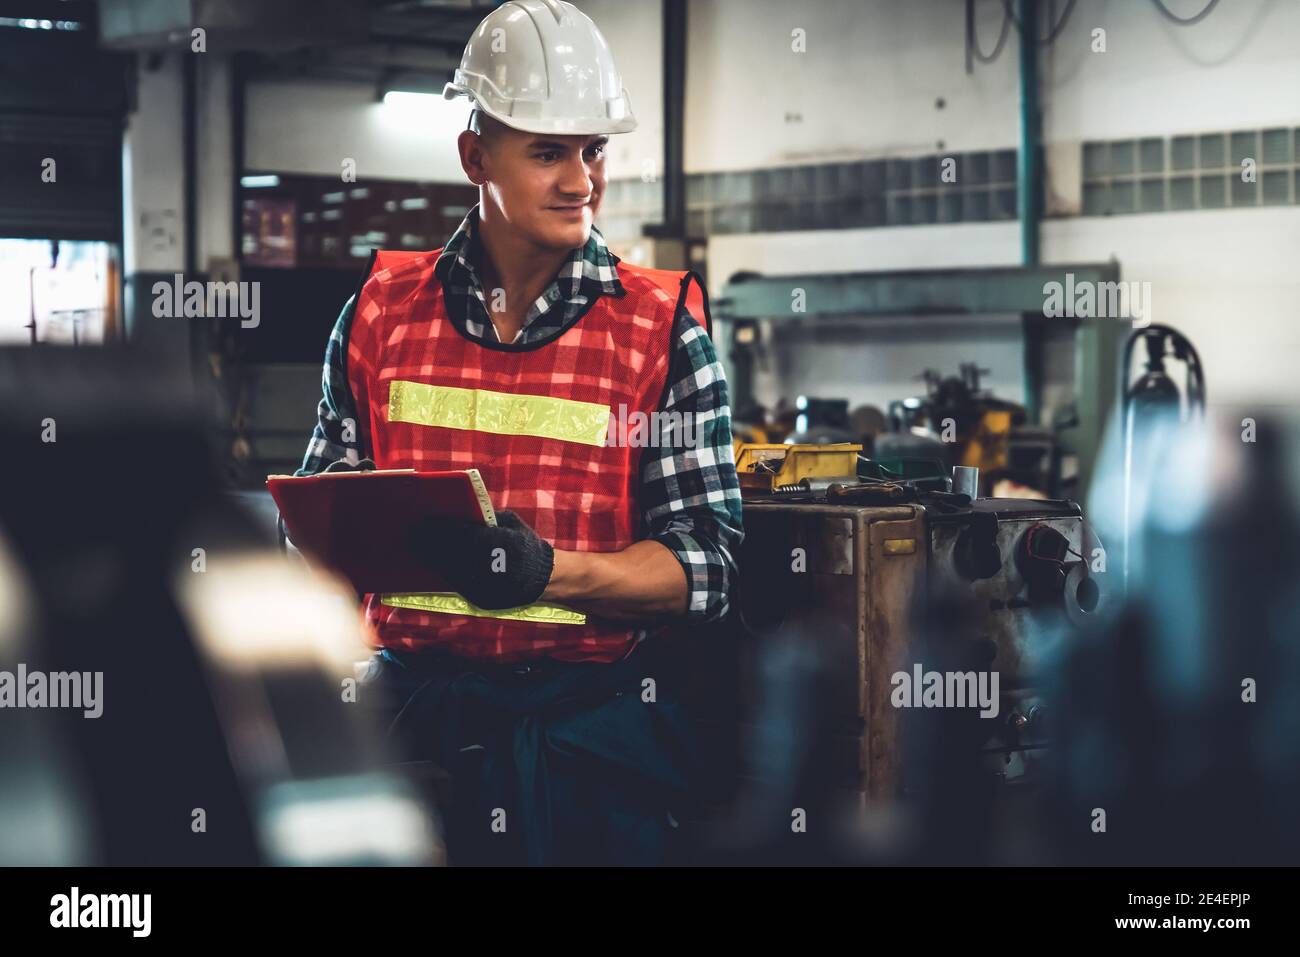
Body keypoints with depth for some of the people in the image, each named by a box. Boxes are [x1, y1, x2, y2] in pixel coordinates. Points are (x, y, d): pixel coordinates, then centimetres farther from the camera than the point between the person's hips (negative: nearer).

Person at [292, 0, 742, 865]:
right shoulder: (383, 308, 9)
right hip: (409, 718, 2)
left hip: (595, 729, -1)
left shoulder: (663, 327, 3)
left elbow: (708, 565, -2)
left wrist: (550, 572, -18)